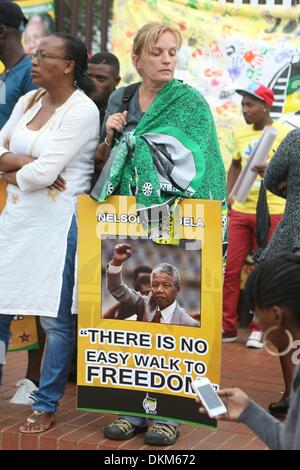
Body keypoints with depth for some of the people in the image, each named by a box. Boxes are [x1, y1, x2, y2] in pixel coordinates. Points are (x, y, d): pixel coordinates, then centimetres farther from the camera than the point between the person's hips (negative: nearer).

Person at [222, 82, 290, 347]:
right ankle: (228, 327, 14)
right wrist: (229, 196, 13)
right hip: (240, 210, 5)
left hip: (271, 212, -5)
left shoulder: (283, 134, -6)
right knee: (231, 269, 4)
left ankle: (257, 329, 13)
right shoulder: (241, 134, 11)